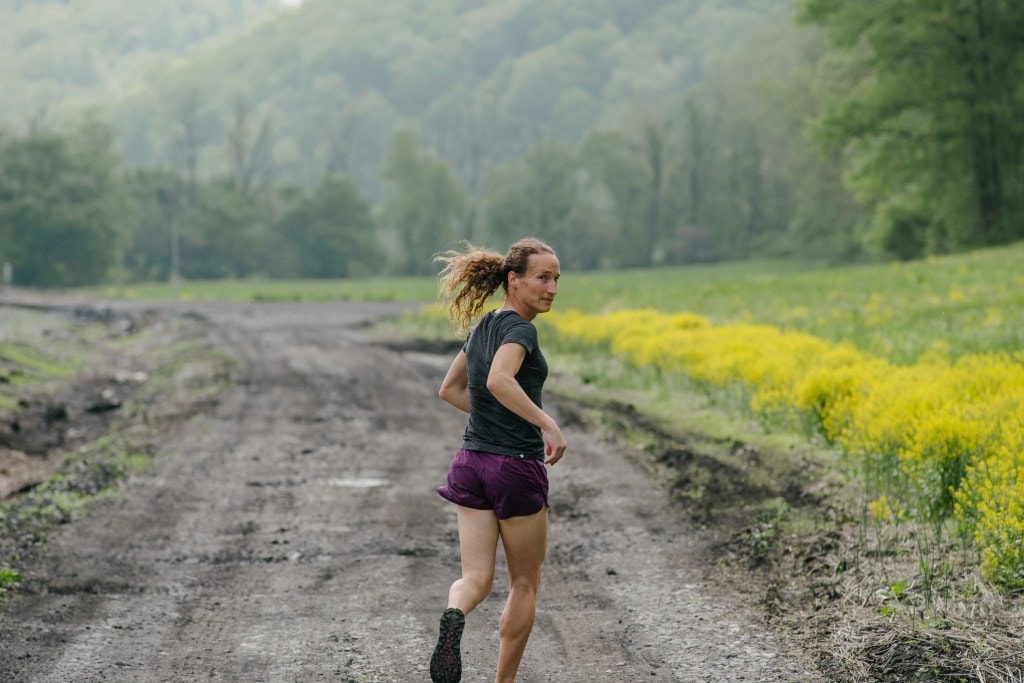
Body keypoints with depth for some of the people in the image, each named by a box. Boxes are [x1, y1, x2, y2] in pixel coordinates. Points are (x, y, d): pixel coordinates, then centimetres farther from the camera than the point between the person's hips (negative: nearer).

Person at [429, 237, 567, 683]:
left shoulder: (483, 326, 12)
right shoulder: (519, 329, -14)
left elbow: (450, 390, 22)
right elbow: (499, 380, -34)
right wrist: (547, 424, -32)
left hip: (473, 463, 7)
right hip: (517, 469, -7)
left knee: (476, 578, 1)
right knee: (524, 584, 11)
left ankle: (453, 615, -31)